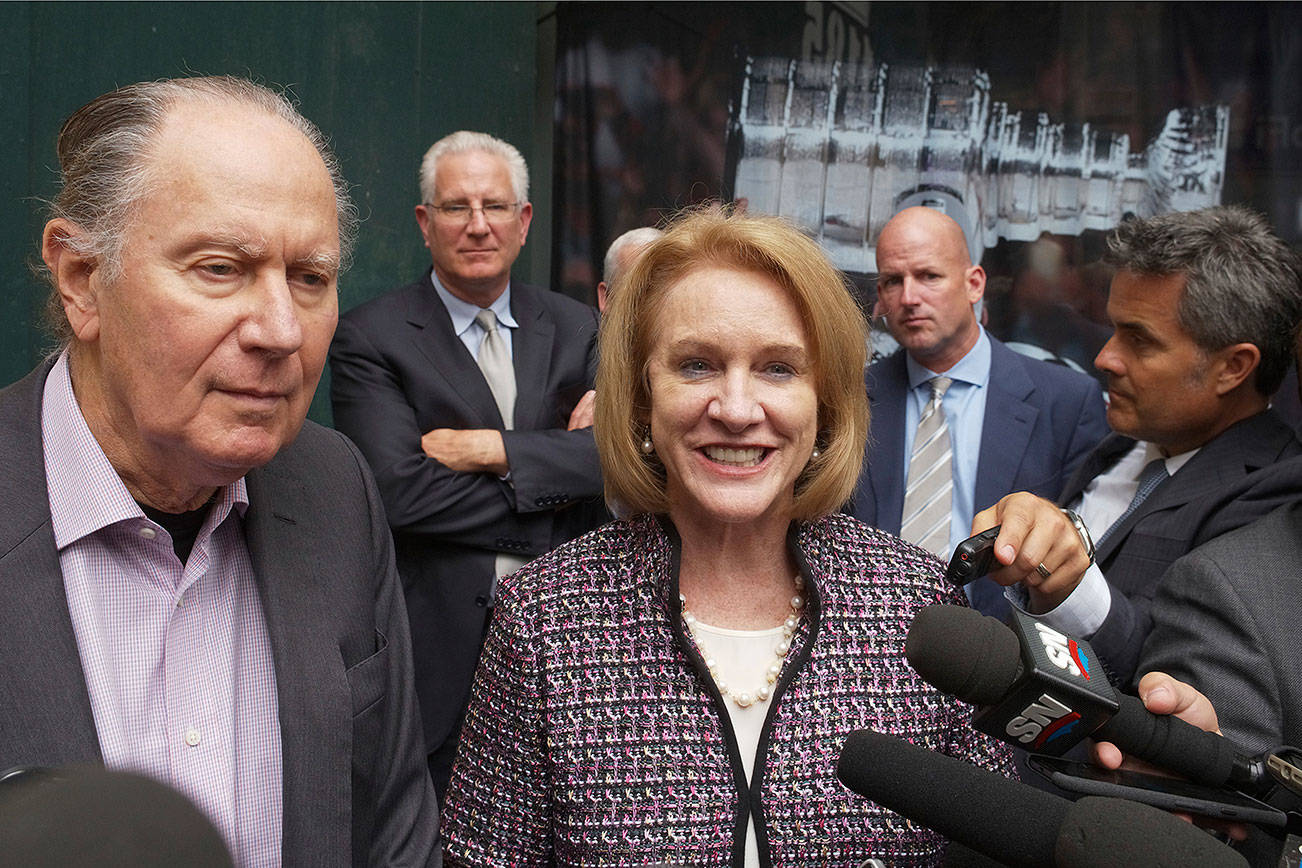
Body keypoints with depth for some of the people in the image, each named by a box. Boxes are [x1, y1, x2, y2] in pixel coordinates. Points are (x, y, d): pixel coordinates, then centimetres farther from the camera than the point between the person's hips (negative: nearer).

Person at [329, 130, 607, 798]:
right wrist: (550, 486, -11)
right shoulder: (369, 337, -4)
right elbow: (399, 491, -16)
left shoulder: (576, 330, 9)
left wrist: (492, 448, -14)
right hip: (435, 646, -3)